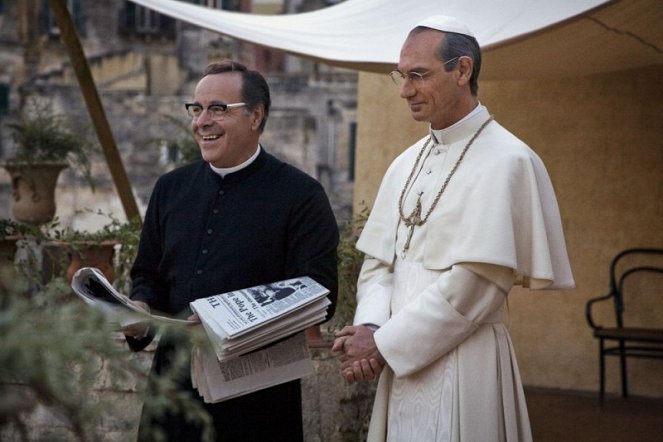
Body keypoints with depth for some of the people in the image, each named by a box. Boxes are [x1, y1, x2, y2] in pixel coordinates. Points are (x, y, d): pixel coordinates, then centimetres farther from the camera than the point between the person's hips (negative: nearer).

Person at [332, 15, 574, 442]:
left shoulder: (505, 161, -13)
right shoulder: (406, 164, 10)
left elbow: (476, 283, -18)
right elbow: (379, 262, 10)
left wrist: (384, 344, -13)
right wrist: (369, 327, -9)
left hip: (461, 365, -6)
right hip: (401, 360, 6)